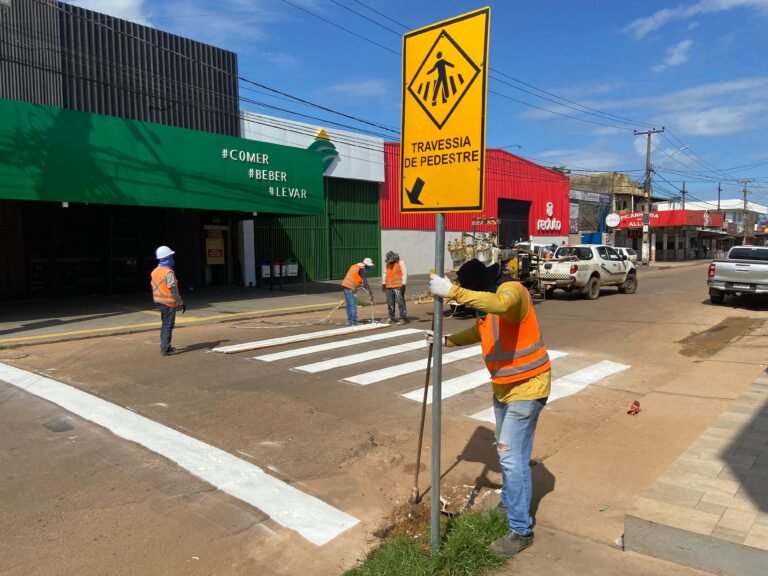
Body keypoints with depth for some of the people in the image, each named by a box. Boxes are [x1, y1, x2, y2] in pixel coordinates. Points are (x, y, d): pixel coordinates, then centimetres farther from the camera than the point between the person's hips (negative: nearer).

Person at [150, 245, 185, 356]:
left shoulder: (154, 272, 9)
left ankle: (164, 346, 28)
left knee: (165, 324, 20)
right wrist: (181, 303, -12)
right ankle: (165, 349, -1)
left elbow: (154, 288, 13)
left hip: (159, 302, 8)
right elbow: (173, 289, -19)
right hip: (169, 302, -8)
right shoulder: (168, 272, -18)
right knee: (168, 326, -2)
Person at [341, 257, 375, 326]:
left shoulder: (354, 266, 15)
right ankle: (354, 322, -5)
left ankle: (349, 320, 22)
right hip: (351, 288, -9)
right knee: (353, 305, -5)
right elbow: (365, 282, -13)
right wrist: (370, 293, -10)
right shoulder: (362, 269, -10)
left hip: (345, 285, 9)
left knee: (348, 304, 14)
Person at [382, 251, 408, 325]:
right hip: (389, 287, 6)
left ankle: (403, 318, -7)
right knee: (390, 303, 10)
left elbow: (404, 273, -8)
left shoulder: (400, 262, -4)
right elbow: (385, 274, 23)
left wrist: (403, 284, -14)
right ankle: (391, 317, 21)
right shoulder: (388, 264, 15)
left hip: (398, 286, -6)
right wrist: (383, 283, 17)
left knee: (400, 303, -9)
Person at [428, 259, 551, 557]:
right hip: (504, 386, 10)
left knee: (512, 456, -8)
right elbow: (478, 332, 24)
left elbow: (499, 305, -47)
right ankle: (509, 501, 45)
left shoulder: (512, 289, -22)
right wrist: (447, 340, 16)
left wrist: (452, 291, -47)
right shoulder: (486, 303, 5)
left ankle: (521, 530, 5)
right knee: (506, 449, 23)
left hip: (527, 386, -10)